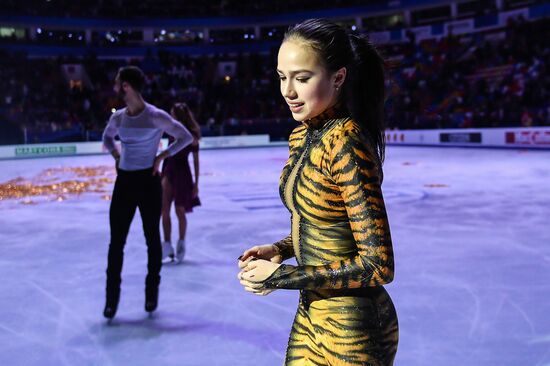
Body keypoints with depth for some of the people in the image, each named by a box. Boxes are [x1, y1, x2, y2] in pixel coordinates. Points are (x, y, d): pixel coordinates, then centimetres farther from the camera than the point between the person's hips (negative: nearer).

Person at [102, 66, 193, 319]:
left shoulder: (156, 116, -11)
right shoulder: (118, 117, 4)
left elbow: (186, 137, -4)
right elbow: (107, 138, 25)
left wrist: (162, 156, -9)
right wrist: (116, 155, 8)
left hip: (148, 182, -4)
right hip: (123, 182, 4)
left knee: (152, 238, 8)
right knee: (116, 241, 4)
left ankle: (152, 291, 25)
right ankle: (112, 296, 16)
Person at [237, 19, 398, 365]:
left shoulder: (345, 143, -24)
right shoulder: (301, 136, 1)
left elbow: (378, 265, -23)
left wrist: (280, 276, -18)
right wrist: (279, 249, -3)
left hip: (354, 327, -7)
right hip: (311, 314, 7)